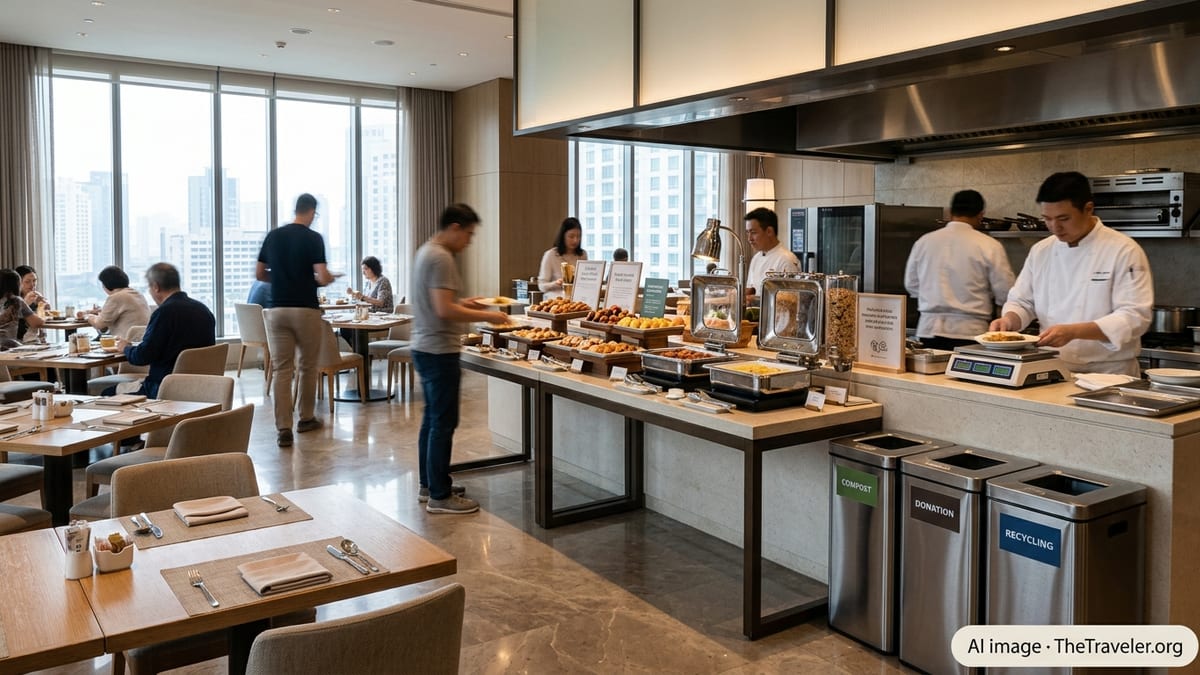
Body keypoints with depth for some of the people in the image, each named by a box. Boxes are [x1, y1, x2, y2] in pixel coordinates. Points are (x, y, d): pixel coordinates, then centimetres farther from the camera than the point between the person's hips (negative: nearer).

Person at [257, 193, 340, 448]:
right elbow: (322, 278, -14)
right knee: (308, 366, 14)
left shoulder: (273, 236, 8)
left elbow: (259, 275, 11)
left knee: (281, 370, 2)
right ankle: (306, 418, 25)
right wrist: (330, 278, 8)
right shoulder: (313, 238, -7)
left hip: (277, 310, 3)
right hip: (306, 310, -3)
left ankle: (283, 429, -3)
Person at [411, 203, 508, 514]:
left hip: (424, 348, 11)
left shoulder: (426, 251, 14)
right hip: (439, 351, -11)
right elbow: (444, 310, -24)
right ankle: (440, 496, 1)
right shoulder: (441, 258, -17)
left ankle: (429, 485, 26)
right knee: (443, 422, -5)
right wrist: (486, 316, -17)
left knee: (432, 418, 17)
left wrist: (462, 303, 15)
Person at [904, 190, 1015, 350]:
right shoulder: (989, 246, -6)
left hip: (928, 332, 3)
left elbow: (911, 285, 13)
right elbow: (1005, 294, -3)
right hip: (970, 333, -3)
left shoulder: (923, 242, 2)